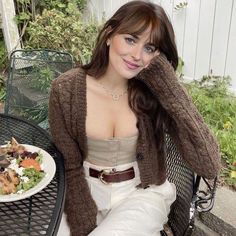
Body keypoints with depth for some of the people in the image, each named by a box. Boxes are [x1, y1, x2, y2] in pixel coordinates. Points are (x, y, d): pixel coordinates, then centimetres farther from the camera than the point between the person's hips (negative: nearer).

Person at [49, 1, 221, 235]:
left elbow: (209, 166, -22)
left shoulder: (156, 93, -13)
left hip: (143, 192, -2)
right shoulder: (66, 90, -12)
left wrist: (169, 87, -25)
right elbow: (70, 167, -4)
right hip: (88, 189, 3)